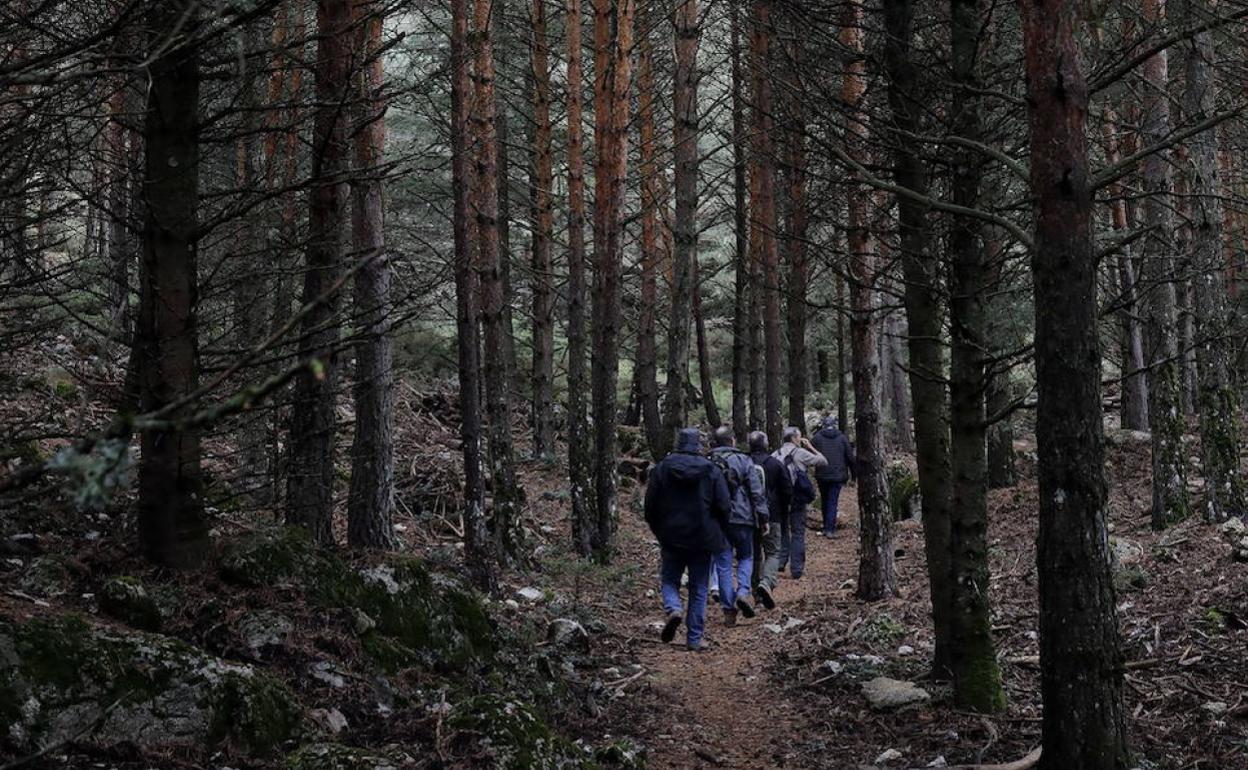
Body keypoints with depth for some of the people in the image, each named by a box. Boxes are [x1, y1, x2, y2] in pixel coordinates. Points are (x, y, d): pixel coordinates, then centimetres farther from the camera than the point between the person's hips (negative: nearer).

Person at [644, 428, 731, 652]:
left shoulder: (661, 468, -3)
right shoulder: (711, 470, -5)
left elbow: (650, 506, 0)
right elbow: (724, 506, -6)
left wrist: (659, 532, 15)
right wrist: (716, 532, 11)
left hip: (671, 538, 0)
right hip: (703, 540, 0)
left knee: (669, 580, 16)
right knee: (699, 589, 9)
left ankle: (672, 609, -14)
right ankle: (694, 638, 8)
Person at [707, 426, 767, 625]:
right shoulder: (744, 461, -4)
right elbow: (756, 491, -7)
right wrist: (763, 517, -1)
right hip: (742, 517, -2)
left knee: (723, 565, 6)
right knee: (746, 558, 16)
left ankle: (729, 610, 5)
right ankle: (743, 592, -8)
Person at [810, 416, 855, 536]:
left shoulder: (817, 437, -1)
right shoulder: (842, 438, 1)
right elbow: (850, 457, 4)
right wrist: (853, 473, 14)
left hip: (822, 475, 0)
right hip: (838, 475, 0)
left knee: (825, 501, 15)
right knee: (833, 502, 0)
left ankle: (827, 527, 20)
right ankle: (829, 529, -6)